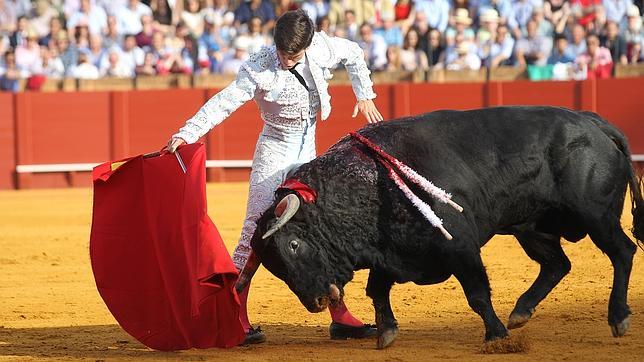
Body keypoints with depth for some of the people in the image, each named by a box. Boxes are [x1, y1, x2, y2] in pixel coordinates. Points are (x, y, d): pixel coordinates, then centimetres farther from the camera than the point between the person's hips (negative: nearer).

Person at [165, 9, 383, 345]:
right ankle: (235, 315, -14)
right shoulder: (259, 69, -24)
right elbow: (223, 103, -31)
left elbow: (353, 53, 10)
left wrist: (365, 96, 6)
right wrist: (186, 134, -42)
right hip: (275, 149, -5)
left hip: (307, 152, 5)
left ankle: (340, 317, 15)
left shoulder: (322, 47, -12)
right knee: (258, 225, -14)